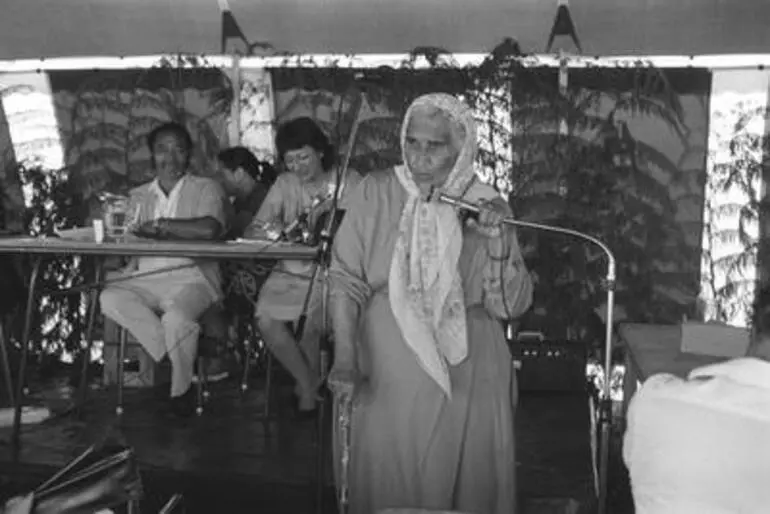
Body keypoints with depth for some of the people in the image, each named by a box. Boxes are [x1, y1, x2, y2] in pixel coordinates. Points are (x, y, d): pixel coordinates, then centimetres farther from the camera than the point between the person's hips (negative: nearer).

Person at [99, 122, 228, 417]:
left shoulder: (206, 188, 7)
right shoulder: (138, 196, 21)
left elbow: (209, 229, -13)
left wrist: (159, 225, -7)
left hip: (192, 278, -4)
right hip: (145, 279, 4)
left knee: (176, 317, -34)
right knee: (110, 298, -26)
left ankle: (181, 389, -6)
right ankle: (176, 356, -16)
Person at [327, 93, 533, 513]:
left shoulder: (484, 207, -1)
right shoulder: (375, 193, -3)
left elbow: (509, 306, -4)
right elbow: (346, 280, -5)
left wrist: (498, 240, -19)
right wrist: (344, 359, -16)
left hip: (465, 376, 1)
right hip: (386, 372, 0)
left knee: (463, 478, 9)